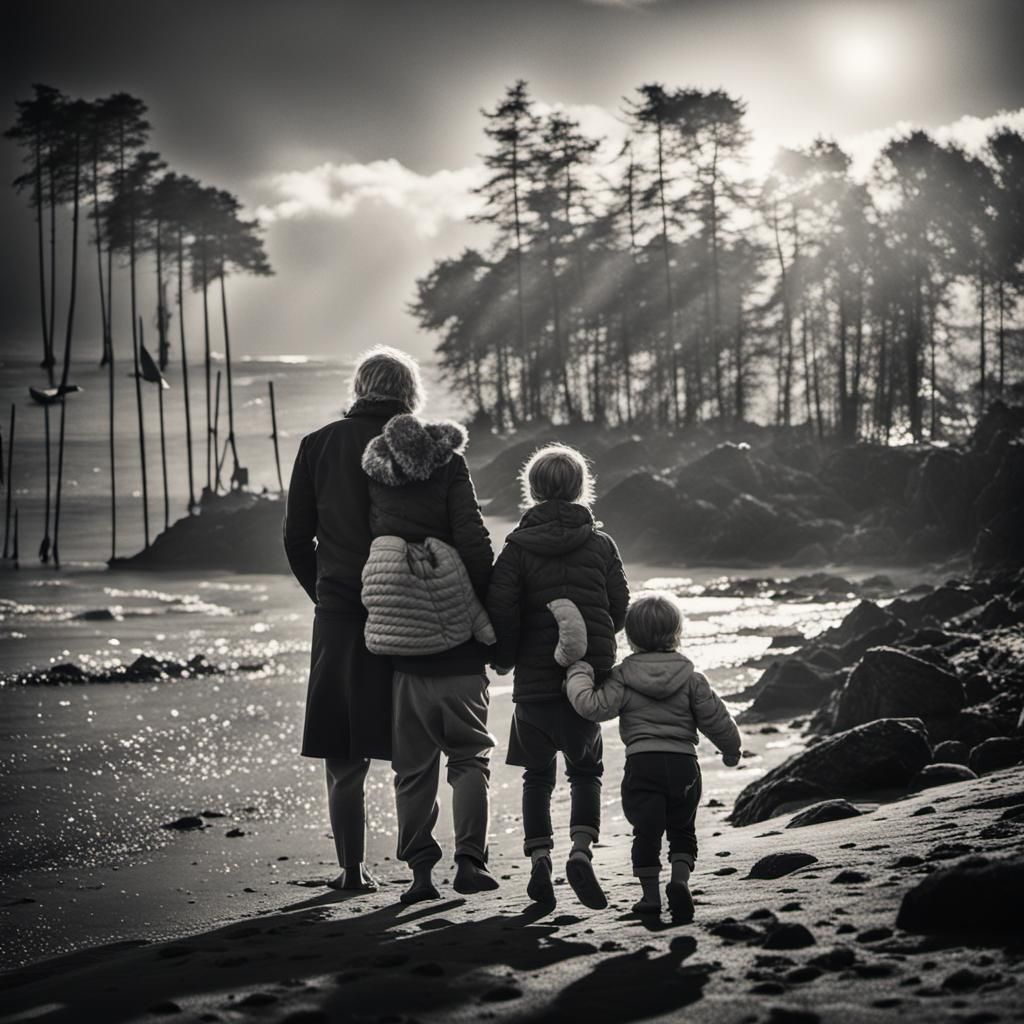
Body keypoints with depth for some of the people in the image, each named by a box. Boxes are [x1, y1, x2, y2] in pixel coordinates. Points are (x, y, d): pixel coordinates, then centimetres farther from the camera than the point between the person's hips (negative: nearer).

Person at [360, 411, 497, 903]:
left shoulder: (374, 477, 7)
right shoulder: (449, 468, -4)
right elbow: (474, 545, -10)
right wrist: (488, 617, -3)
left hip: (399, 645, 3)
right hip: (457, 645, -3)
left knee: (412, 763, 10)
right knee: (469, 757, 7)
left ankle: (420, 868, 7)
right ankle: (469, 859, -2)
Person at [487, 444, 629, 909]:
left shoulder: (518, 548, -3)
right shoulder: (601, 545, 2)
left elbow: (501, 609, -10)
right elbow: (620, 608, 5)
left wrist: (503, 658, 7)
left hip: (534, 679, -1)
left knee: (537, 771, 14)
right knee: (585, 768, 14)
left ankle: (539, 860, 3)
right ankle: (581, 850, -8)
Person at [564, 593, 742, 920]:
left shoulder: (623, 678, -1)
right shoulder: (691, 679, 4)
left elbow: (593, 707, -11)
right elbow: (716, 719, 6)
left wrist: (578, 675, 5)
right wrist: (731, 749, 24)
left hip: (642, 762, -1)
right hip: (684, 763, 2)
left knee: (646, 830, 3)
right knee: (682, 830, 14)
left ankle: (651, 893, 4)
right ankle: (680, 879, -7)